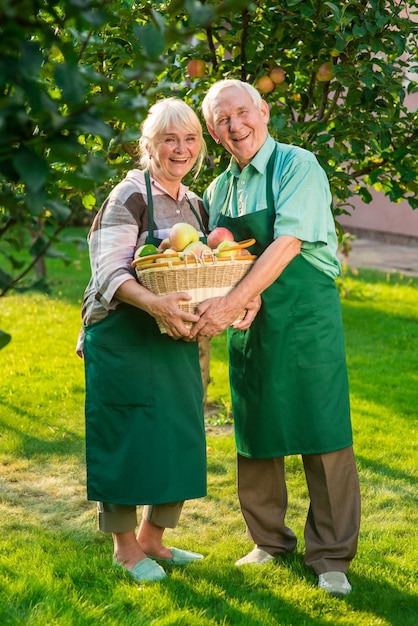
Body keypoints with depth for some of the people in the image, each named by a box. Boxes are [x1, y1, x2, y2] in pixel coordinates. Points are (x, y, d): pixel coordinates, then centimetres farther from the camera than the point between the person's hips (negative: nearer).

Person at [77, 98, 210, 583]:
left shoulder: (195, 205, 12)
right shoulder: (131, 196, -11)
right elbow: (109, 272, -20)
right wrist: (154, 304, -37)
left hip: (176, 340, 7)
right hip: (124, 339, -7)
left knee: (177, 435, 9)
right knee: (127, 435, -1)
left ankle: (152, 537, 24)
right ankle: (125, 544, 13)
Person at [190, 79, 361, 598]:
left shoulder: (298, 167, -10)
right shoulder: (219, 190, 11)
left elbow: (288, 243, -21)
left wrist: (232, 302, -27)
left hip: (305, 320, -6)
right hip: (248, 326, 6)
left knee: (323, 437, -4)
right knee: (255, 438, 12)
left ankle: (330, 555, 5)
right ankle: (268, 540, 27)